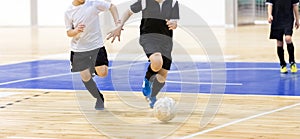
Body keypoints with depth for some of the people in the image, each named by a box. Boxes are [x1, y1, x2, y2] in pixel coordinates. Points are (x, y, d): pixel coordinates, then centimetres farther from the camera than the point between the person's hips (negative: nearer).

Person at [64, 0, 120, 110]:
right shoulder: (68, 12, -4)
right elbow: (69, 33, 3)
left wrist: (117, 22, -11)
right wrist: (76, 30, -21)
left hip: (96, 44, -1)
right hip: (79, 48, 1)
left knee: (102, 73, -13)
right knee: (85, 77, -1)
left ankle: (93, 71, 23)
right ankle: (99, 99, 21)